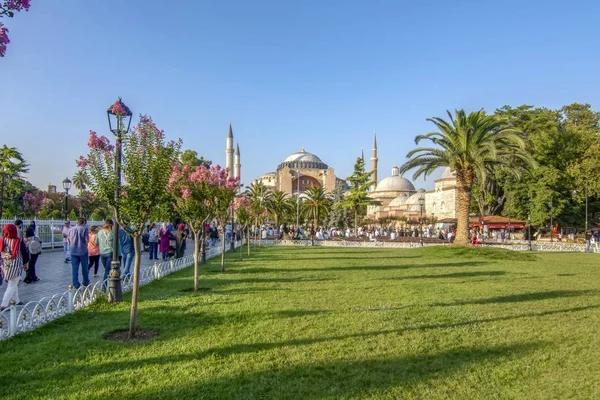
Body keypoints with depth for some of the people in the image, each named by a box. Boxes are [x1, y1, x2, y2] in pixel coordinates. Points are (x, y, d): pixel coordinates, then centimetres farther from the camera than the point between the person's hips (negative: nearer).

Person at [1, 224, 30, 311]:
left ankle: (16, 301, 33)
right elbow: (25, 254, -2)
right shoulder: (19, 242, -11)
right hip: (16, 266, -4)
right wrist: (25, 263, 14)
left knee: (12, 284, 21)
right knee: (12, 286, 2)